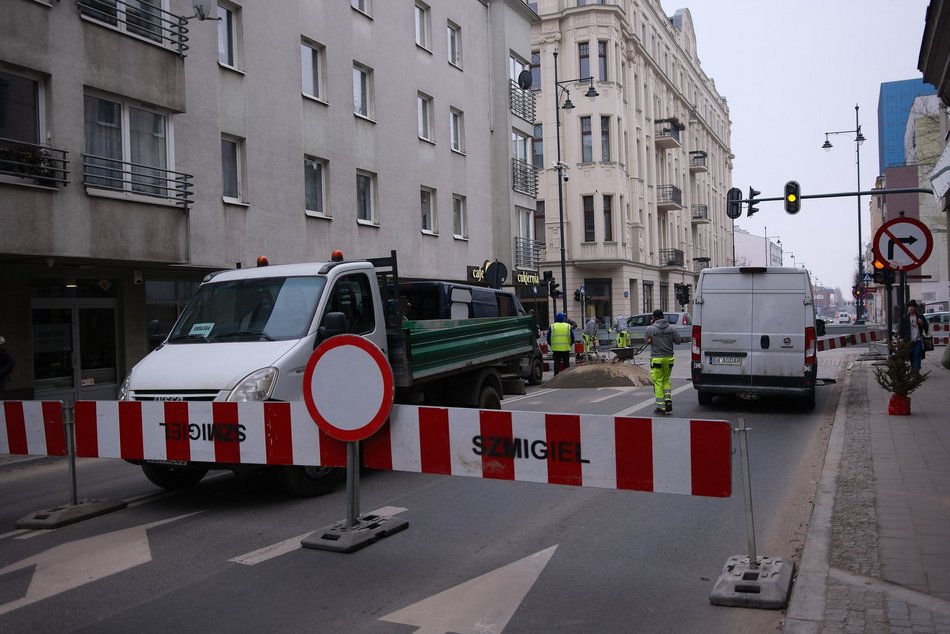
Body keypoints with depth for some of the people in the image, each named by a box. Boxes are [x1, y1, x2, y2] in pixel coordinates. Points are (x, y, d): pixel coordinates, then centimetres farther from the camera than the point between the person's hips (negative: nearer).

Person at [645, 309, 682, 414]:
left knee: (658, 382, 3)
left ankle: (661, 407, 2)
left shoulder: (650, 329, -9)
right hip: (668, 358, 3)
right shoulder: (671, 328, -2)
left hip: (656, 358, -3)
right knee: (666, 380, 19)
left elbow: (647, 341, 3)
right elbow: (678, 341, 5)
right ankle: (668, 400, 3)